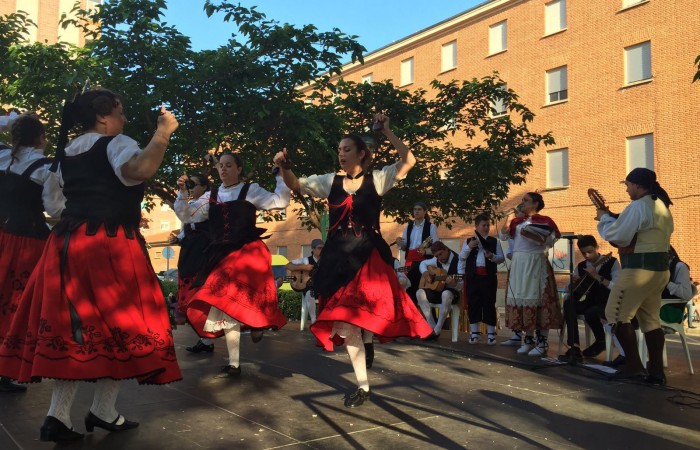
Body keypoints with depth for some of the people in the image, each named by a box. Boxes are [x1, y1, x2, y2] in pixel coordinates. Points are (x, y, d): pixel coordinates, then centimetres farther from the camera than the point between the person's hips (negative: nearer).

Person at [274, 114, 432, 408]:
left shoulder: (377, 179, 2)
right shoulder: (330, 181, 9)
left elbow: (409, 161, -7)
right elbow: (295, 185, 10)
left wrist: (387, 132, -9)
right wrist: (284, 166, -9)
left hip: (368, 256, -3)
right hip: (337, 258, 3)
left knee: (360, 315, -10)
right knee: (344, 321, 3)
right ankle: (362, 386, 16)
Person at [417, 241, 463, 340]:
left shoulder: (458, 261, -12)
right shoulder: (436, 260, 6)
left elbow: (460, 286, -16)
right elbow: (423, 263, 22)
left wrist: (453, 284, -39)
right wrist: (425, 272, 0)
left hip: (452, 292, -6)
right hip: (437, 291, 6)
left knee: (446, 294, -41)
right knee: (420, 293, -21)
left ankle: (437, 330, -33)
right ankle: (432, 327, -22)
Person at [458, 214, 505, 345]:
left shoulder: (494, 241, 9)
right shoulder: (468, 241, 10)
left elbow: (502, 258, 4)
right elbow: (461, 257, 1)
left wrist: (492, 256, -15)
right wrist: (469, 247, -14)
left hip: (489, 276, -1)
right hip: (473, 276, 1)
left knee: (489, 304, 1)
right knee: (473, 304, 3)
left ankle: (491, 333, 8)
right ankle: (474, 333, 13)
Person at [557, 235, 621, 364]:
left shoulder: (612, 262, -6)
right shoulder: (581, 266, 9)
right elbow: (573, 291, 15)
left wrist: (596, 276, -26)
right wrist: (573, 283, -8)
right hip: (591, 302, 5)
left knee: (590, 313, -36)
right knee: (568, 304, -24)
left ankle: (601, 341, -3)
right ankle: (575, 349, -30)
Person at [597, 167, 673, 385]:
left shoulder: (638, 206, -15)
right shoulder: (661, 206, 16)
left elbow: (616, 236, -15)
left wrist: (604, 218, 2)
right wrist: (614, 218, 15)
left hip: (640, 269, -10)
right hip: (660, 268, 10)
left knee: (617, 314, 0)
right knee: (650, 318, 12)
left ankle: (633, 365, 1)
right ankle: (656, 371, 12)